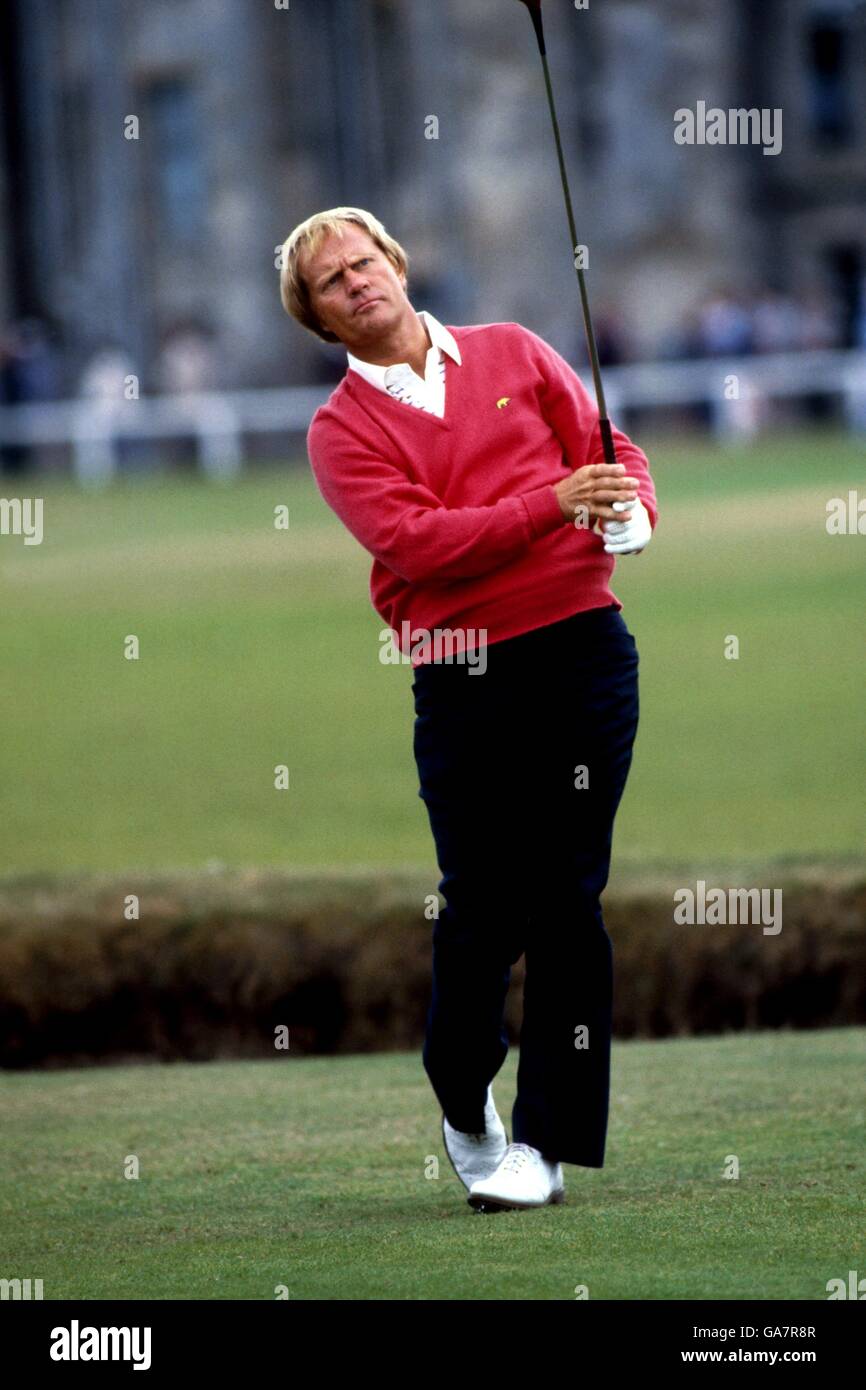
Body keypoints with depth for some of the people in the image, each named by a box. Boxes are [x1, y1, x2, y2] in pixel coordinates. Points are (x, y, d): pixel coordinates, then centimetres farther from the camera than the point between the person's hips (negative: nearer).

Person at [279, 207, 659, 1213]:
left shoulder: (513, 354, 13)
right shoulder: (341, 431, 4)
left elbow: (609, 449, 14)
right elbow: (415, 541, -11)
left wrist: (628, 504, -10)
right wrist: (552, 505, -21)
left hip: (581, 647, 1)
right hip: (462, 676, -1)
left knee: (566, 895, -2)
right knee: (482, 903, -3)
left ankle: (549, 1142, 2)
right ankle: (464, 1109, 22)